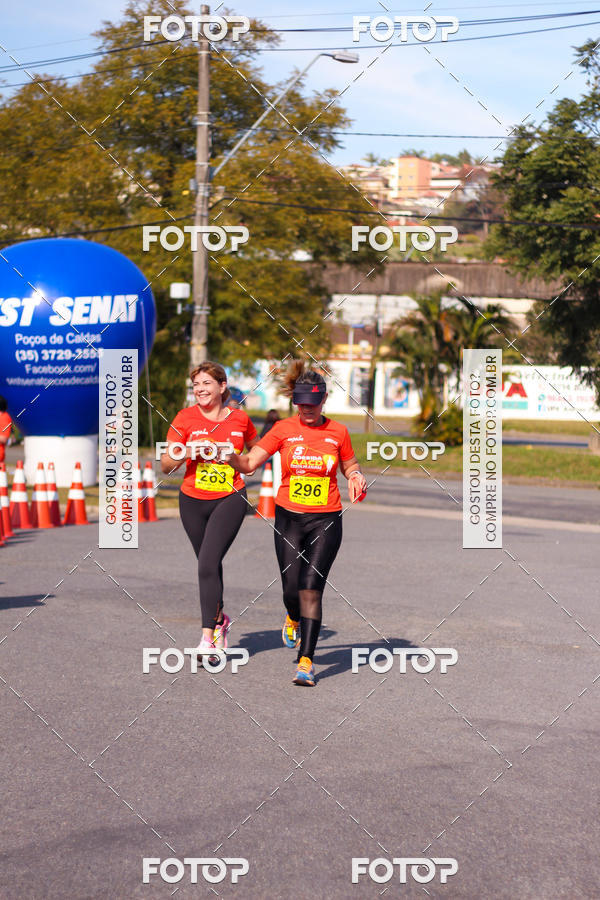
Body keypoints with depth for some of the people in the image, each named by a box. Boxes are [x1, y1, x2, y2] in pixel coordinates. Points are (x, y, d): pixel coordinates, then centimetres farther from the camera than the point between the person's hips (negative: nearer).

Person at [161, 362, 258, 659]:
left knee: (208, 565, -17)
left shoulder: (240, 419, -1)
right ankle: (219, 618, 40)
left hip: (230, 500, -2)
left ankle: (208, 636, -18)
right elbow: (166, 465, -4)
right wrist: (184, 453, -22)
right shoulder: (186, 418, -4)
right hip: (193, 501, 2)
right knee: (208, 565, 16)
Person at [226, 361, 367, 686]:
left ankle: (306, 662, -10)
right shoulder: (284, 429, 0)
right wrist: (228, 456, -25)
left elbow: (350, 467, 17)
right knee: (291, 589, 2)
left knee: (311, 588, -11)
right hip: (289, 518, 1)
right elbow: (249, 463, -5)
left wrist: (357, 477, -6)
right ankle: (294, 619, 41)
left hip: (326, 520, -1)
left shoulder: (338, 432, 2)